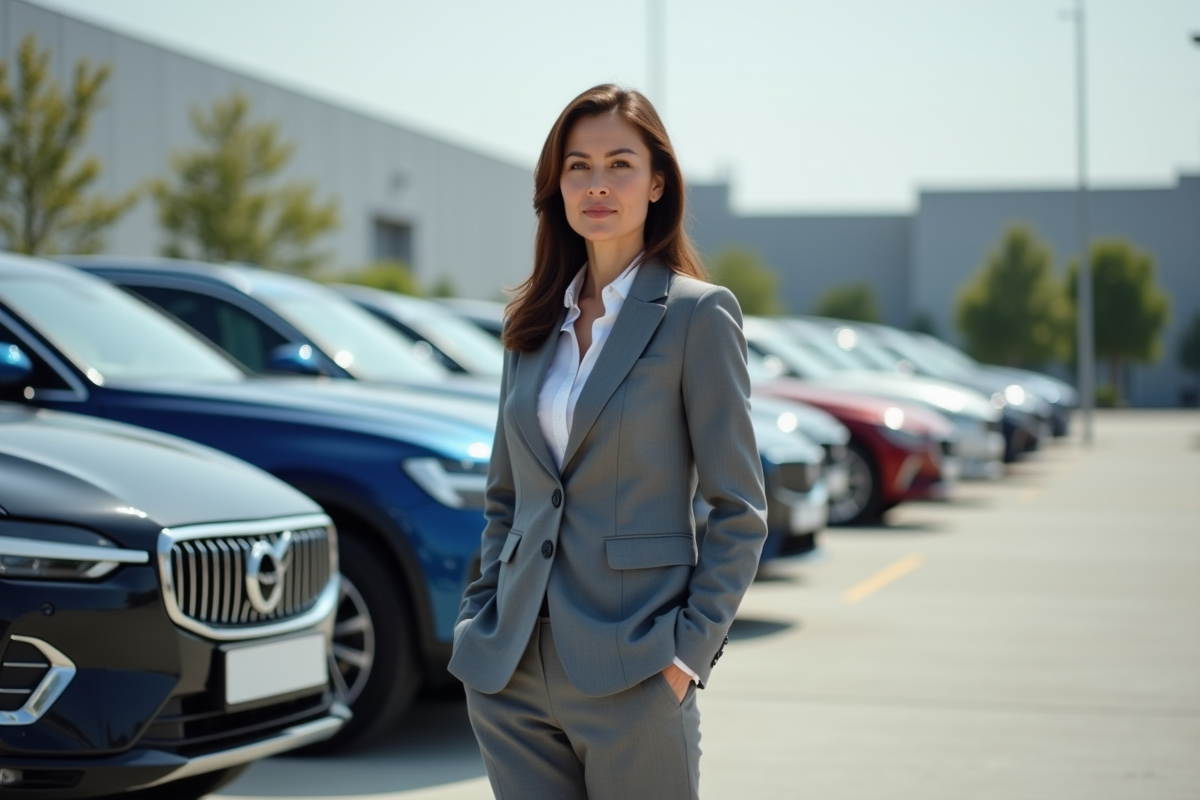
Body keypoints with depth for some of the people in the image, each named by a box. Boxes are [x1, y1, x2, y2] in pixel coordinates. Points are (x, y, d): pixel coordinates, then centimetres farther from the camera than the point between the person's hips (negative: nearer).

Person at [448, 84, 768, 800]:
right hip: (511, 672, 5)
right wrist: (480, 619, 8)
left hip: (631, 677, -5)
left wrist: (689, 648, -12)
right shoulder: (534, 323, 12)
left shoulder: (698, 315, -4)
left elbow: (739, 511, -5)